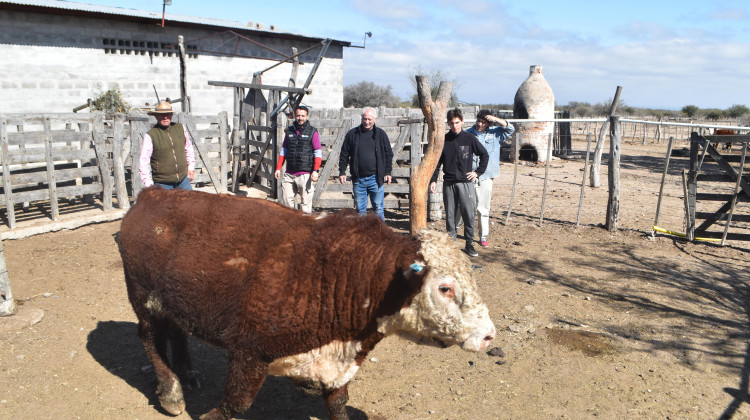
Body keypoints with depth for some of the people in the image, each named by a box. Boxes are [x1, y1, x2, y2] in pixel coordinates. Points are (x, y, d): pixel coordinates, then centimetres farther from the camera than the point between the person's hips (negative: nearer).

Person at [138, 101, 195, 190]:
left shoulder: (180, 128, 4)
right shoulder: (150, 135, -9)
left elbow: (188, 148, 19)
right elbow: (143, 161, -8)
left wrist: (191, 167, 14)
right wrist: (149, 184, -14)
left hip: (183, 180, 4)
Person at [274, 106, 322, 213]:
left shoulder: (312, 132, 1)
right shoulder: (290, 131, 13)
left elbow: (318, 153, -3)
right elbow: (283, 151, 19)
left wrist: (315, 170, -14)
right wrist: (278, 168, 13)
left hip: (306, 174, -4)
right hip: (289, 174, 4)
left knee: (305, 203, -3)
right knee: (286, 200, 3)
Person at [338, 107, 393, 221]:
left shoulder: (381, 134, 5)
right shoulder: (352, 134, 4)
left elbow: (388, 154, 9)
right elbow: (344, 155, 8)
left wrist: (388, 172, 3)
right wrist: (342, 172, 3)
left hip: (376, 178, -1)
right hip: (358, 179, 1)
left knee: (378, 209, 2)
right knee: (360, 209, 8)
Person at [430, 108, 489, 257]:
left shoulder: (469, 138, 2)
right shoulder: (443, 140, 6)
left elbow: (485, 155, 12)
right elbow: (437, 161, 10)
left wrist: (478, 172, 5)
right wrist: (433, 180, 2)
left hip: (466, 182, -1)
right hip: (448, 183, 2)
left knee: (469, 214, -2)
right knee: (450, 215, 6)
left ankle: (469, 244, 8)